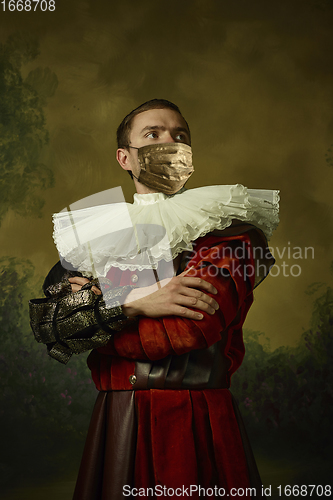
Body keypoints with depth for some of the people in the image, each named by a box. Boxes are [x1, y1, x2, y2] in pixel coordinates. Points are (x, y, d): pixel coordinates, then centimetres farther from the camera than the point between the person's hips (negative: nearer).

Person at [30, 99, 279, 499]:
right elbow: (45, 323, -3)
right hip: (119, 423, 2)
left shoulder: (224, 224, -1)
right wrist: (134, 304, -16)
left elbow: (189, 329, -16)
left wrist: (92, 302, -5)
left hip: (202, 423, -1)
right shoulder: (95, 231, 9)